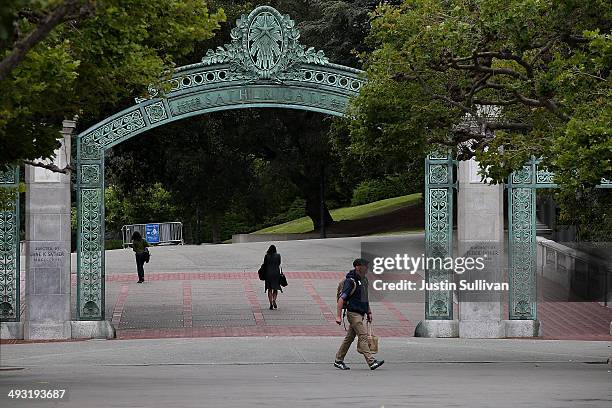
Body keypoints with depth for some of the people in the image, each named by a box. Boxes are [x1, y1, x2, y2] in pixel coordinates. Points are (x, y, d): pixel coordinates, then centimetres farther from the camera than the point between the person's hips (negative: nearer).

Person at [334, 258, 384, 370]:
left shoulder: (364, 280, 13)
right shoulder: (351, 281, -14)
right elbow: (341, 298, -17)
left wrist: (369, 312, 19)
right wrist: (339, 316, -20)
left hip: (360, 314, 9)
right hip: (353, 313, -9)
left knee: (349, 338, 13)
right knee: (363, 336, -14)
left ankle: (338, 361, 21)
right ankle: (371, 362, -18)